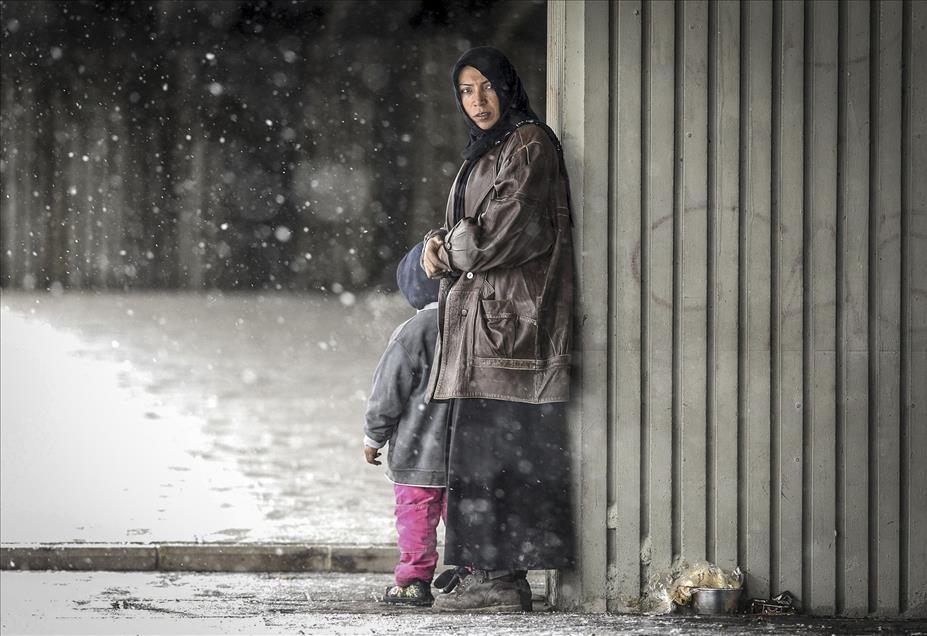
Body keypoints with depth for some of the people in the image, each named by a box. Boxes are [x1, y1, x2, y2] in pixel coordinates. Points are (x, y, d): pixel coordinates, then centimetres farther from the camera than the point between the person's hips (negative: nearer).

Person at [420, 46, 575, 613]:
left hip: (509, 315, -10)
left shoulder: (531, 144, -8)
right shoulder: (488, 150, 21)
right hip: (484, 316, 10)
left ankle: (499, 577, -11)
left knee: (491, 450, -11)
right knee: (486, 452, 7)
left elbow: (510, 228, -17)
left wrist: (450, 250, -3)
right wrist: (442, 245, -1)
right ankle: (488, 571, 7)